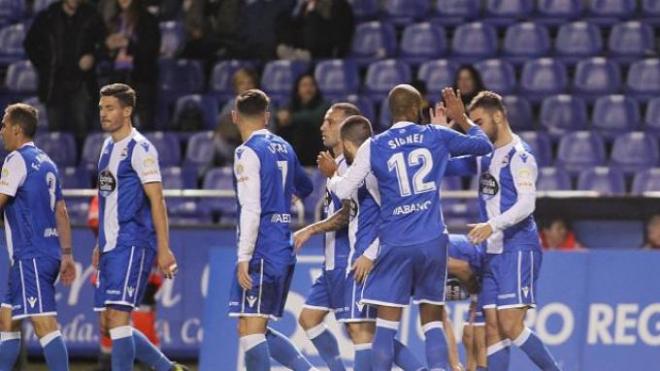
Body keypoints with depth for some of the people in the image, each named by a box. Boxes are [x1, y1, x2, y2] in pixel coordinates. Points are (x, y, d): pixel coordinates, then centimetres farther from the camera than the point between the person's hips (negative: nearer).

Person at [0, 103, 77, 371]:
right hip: (49, 254, 9)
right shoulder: (47, 163, 18)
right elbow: (61, 212, 18)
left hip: (30, 256, -9)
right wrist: (67, 254, 19)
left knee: (44, 323, -14)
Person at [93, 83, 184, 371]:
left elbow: (157, 201, -13)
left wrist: (164, 249, -18)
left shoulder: (139, 149, -10)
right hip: (111, 247, 9)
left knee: (118, 318, -14)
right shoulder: (108, 147, 16)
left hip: (133, 245, -9)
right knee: (107, 325, 8)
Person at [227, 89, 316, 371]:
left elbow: (251, 209, -18)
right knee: (258, 331, 14)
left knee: (250, 330, -9)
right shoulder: (284, 148, 13)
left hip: (261, 252, -8)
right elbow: (305, 189, 30)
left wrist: (244, 257, -19)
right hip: (284, 250, 8)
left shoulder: (248, 152, -10)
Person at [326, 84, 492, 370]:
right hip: (433, 241, 2)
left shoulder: (374, 146, 0)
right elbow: (484, 145, 17)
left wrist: (331, 176, 22)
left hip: (395, 243, -2)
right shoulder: (436, 136, 4)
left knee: (387, 323, -1)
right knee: (432, 320, 10)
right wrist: (461, 117, 32)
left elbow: (344, 191, 1)